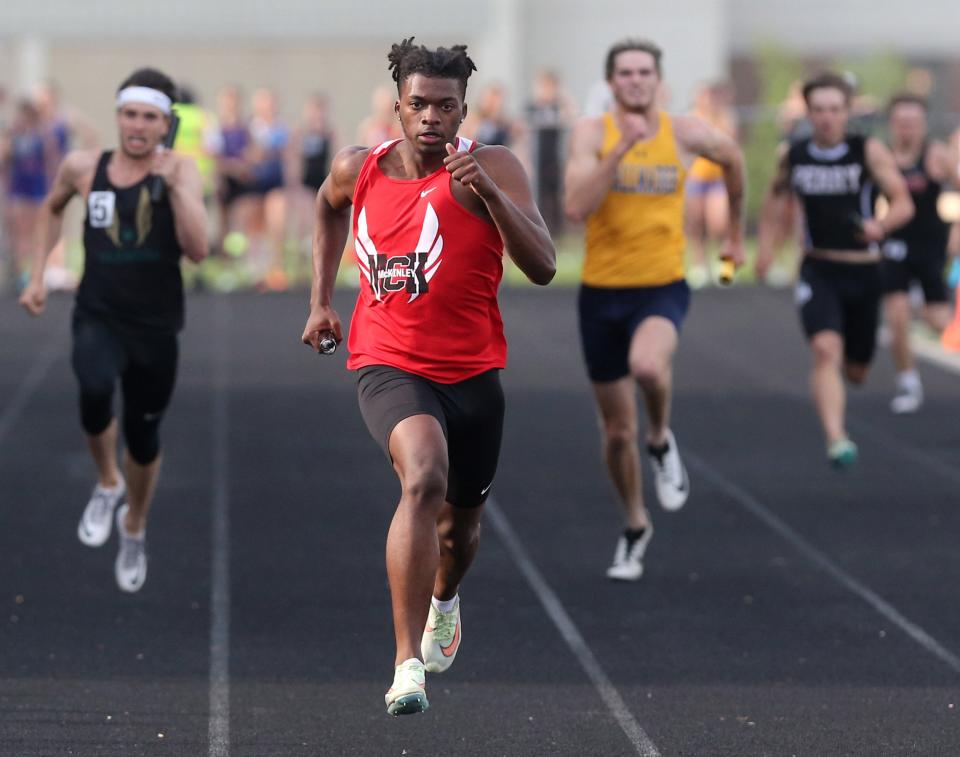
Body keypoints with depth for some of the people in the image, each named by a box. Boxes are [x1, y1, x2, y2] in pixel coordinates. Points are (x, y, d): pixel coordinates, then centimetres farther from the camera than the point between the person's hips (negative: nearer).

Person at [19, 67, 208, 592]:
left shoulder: (181, 172, -7)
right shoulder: (83, 168, -2)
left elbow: (198, 250, -19)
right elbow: (51, 209, 20)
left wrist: (174, 185, -24)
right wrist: (37, 276, 12)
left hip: (155, 327, 0)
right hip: (99, 317, 0)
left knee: (143, 439, 12)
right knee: (95, 390, -32)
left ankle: (134, 529, 43)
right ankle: (107, 484, -3)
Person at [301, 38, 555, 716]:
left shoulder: (494, 167, -10)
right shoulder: (358, 170, -2)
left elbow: (543, 268, -21)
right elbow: (330, 207, 24)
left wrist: (487, 192, -32)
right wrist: (321, 298, 20)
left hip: (474, 372, 2)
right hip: (389, 366, -1)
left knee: (462, 522, 18)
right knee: (424, 474, -31)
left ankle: (445, 598, 59)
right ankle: (408, 664, -34)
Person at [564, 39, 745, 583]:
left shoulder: (687, 134, -3)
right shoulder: (592, 134, -7)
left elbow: (733, 160, 19)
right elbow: (577, 207, -22)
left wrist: (737, 234, 25)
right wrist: (622, 148, -28)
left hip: (663, 287, -1)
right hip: (602, 291, 1)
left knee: (648, 365, -35)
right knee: (617, 429, 10)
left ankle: (662, 441, -3)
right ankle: (635, 527, 33)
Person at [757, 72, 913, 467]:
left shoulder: (869, 151, -7)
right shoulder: (792, 155, 1)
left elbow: (903, 203, -12)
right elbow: (776, 194, 22)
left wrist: (881, 226, -33)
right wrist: (765, 243, 16)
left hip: (863, 271, 0)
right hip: (818, 271, 0)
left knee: (856, 371, 12)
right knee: (825, 350, -25)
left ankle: (847, 360, 51)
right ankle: (836, 439, -31)